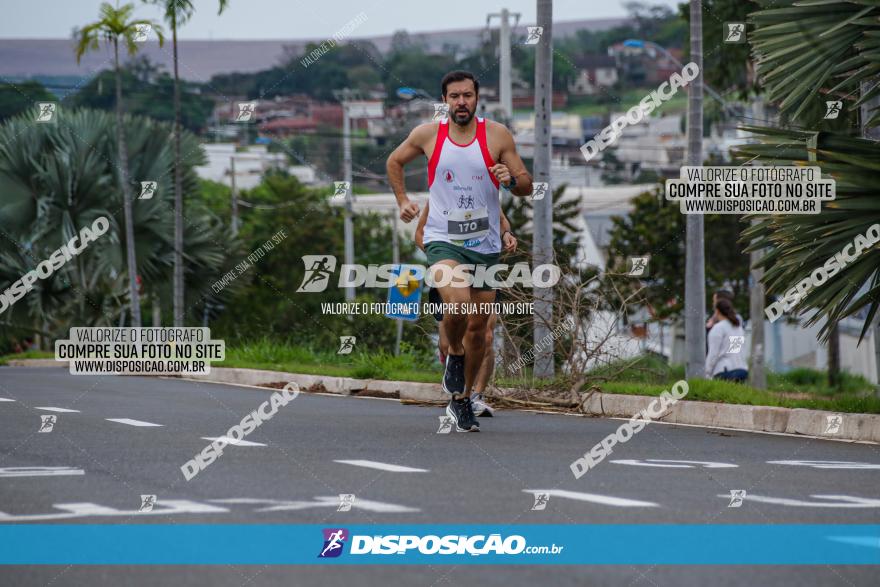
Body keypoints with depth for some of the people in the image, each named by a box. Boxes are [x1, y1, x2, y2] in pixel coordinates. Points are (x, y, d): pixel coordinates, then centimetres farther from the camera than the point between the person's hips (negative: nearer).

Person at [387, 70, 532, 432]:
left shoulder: (497, 136, -2)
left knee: (478, 327, 7)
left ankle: (462, 401, 25)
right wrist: (402, 200, 8)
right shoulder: (427, 134, -2)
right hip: (442, 239, -2)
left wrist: (511, 180, -19)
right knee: (457, 303, -29)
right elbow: (394, 162, 18)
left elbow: (526, 187, 2)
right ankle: (454, 355, 4)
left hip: (485, 244, 2)